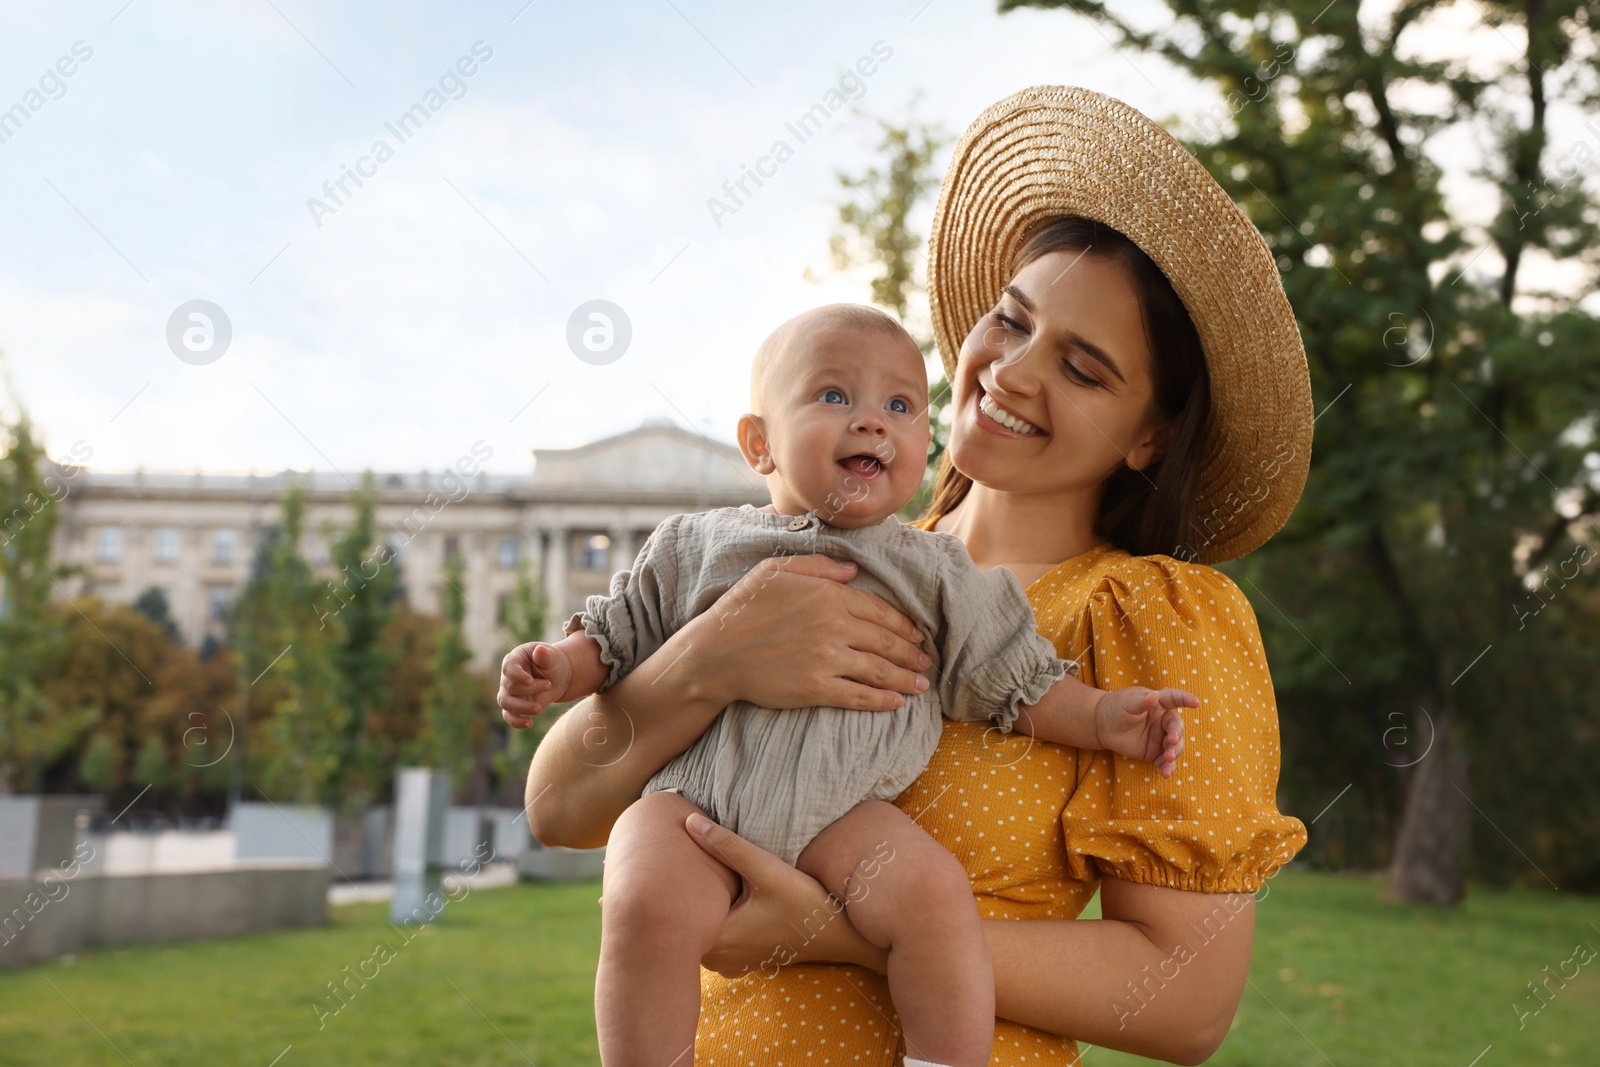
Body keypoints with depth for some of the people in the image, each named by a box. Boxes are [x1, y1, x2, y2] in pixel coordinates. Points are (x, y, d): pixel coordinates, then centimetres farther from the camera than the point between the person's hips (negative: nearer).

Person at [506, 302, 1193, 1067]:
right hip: (692, 791, 0)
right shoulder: (695, 546, 13)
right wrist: (563, 667, -1)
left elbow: (1013, 678, 16)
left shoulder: (933, 572, 13)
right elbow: (621, 631, 18)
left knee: (933, 891, -26)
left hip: (839, 807, 0)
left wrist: (1101, 718, 4)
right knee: (646, 905, -28)